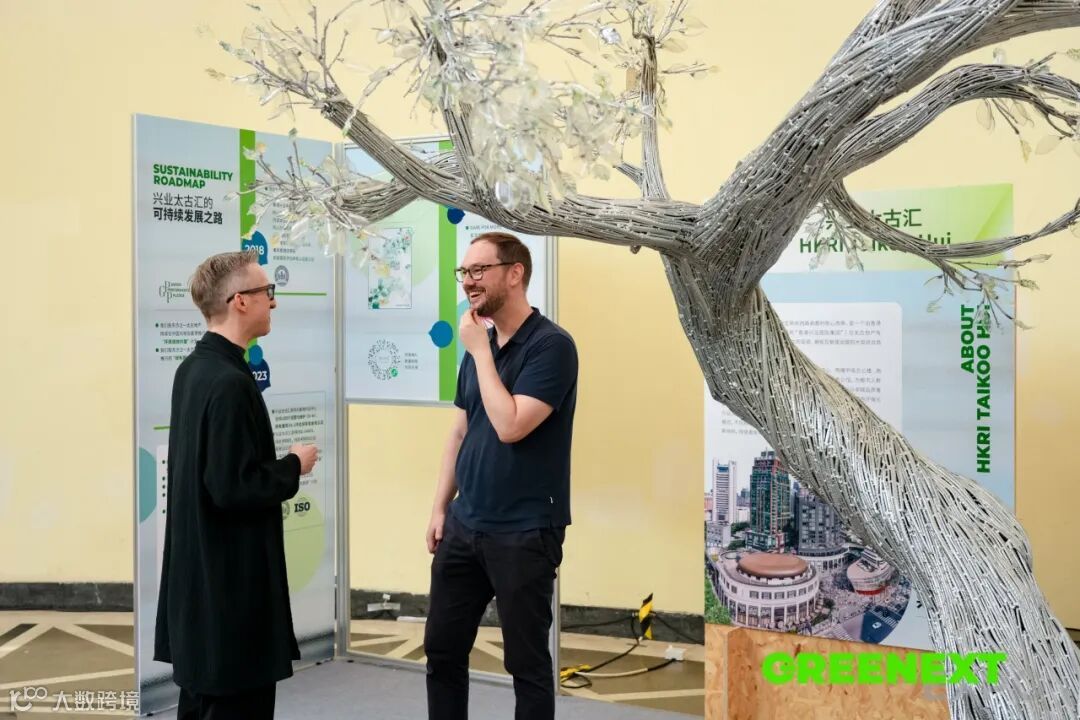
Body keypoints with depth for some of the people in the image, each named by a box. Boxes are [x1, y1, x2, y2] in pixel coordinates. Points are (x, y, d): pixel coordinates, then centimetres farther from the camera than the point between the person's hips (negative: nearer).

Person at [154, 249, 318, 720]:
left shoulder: (193, 368, 8)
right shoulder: (230, 382, -22)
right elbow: (233, 487, -24)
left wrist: (278, 463, 11)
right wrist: (293, 467, -10)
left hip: (199, 572, 10)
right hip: (231, 576, -10)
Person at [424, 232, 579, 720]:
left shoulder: (551, 345, -14)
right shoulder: (477, 346, 8)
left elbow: (510, 426, -24)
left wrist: (481, 351, -16)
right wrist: (440, 507, 11)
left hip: (525, 532, -7)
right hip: (465, 525, 7)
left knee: (526, 661, 6)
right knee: (442, 649, 13)